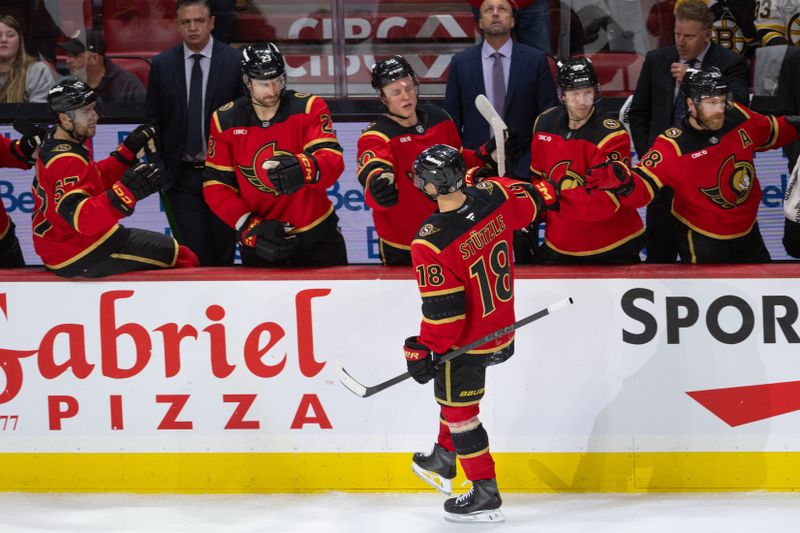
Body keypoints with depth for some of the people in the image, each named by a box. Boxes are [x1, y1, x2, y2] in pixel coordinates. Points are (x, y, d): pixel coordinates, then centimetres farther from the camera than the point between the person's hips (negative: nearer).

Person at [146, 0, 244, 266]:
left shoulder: (235, 61, -2)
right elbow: (154, 121, 8)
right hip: (182, 174, 1)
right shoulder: (162, 65, 3)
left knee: (224, 251, 6)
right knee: (194, 253, -5)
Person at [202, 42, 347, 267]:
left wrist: (303, 168, -46)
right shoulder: (224, 121, -4)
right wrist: (249, 227, -15)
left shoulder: (309, 108, -10)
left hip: (316, 236, -1)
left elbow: (332, 161, -23)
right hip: (259, 241, 1)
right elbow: (216, 184, -3)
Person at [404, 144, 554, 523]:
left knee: (458, 410, 8)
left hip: (465, 342, -8)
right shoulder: (493, 196, -14)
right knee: (454, 394, 28)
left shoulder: (431, 243, -30)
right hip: (502, 330, 8)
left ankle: (485, 494, 13)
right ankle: (443, 460, 44)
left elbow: (442, 311, -26)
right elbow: (531, 202, 8)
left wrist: (421, 350, -12)